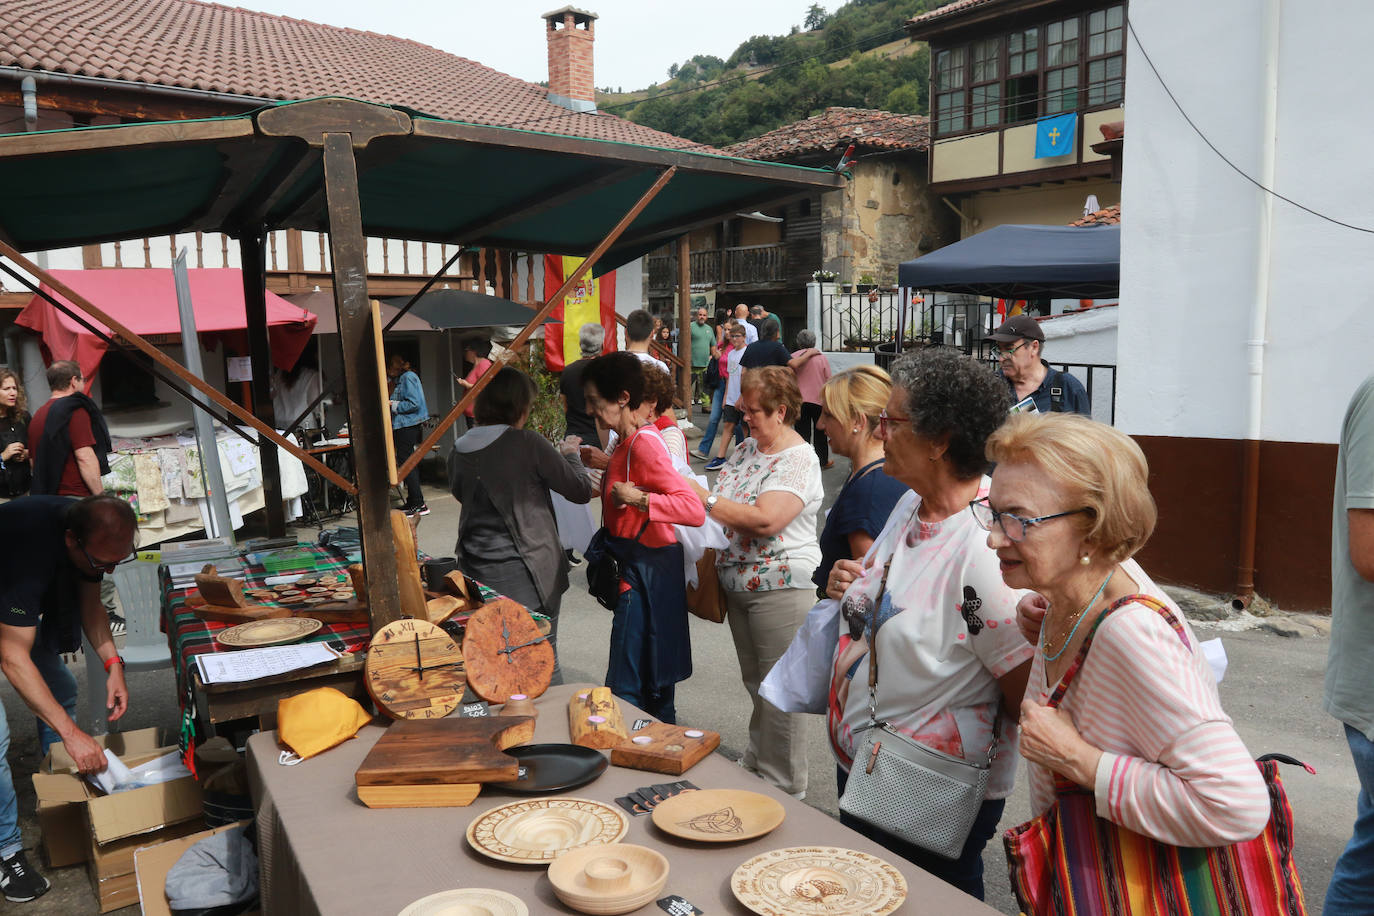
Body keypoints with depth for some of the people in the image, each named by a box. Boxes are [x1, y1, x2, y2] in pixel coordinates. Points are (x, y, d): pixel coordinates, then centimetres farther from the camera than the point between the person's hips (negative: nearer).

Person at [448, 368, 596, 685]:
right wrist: (570, 454, 9)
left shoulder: (459, 450, 2)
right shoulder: (528, 443, -14)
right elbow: (581, 491, -8)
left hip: (474, 568, 5)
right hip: (525, 570, -5)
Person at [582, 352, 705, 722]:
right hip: (637, 568, 10)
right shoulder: (627, 442, 8)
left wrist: (637, 498, -32)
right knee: (654, 680, 20)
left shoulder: (644, 444, -22)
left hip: (646, 572, -10)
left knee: (625, 687, -5)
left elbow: (694, 509, -31)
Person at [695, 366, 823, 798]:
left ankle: (784, 787, 17)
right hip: (739, 582, 8)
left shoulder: (799, 460, -16)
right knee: (754, 682, 20)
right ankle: (757, 761, 37)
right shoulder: (747, 448, 9)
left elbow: (764, 519, -28)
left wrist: (704, 497, -23)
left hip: (780, 588, -8)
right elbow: (724, 502, 18)